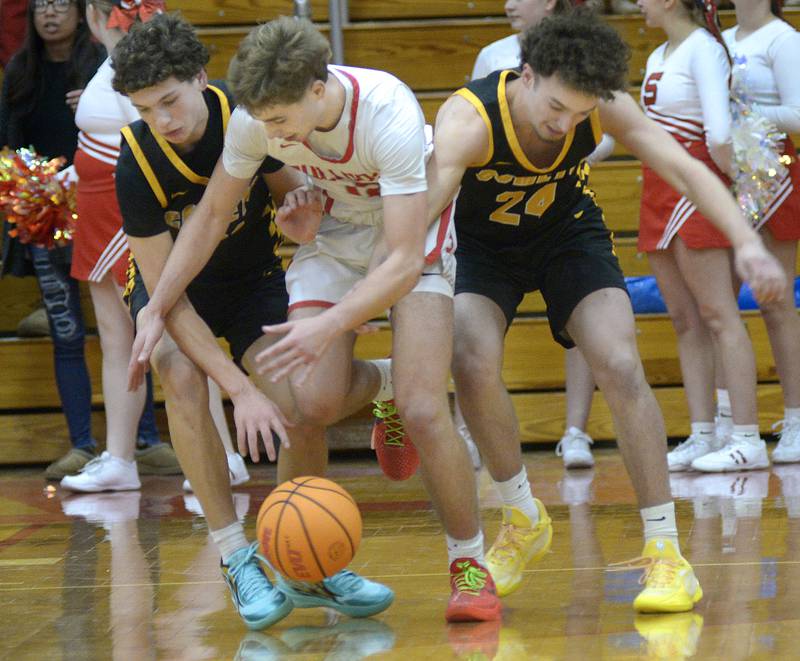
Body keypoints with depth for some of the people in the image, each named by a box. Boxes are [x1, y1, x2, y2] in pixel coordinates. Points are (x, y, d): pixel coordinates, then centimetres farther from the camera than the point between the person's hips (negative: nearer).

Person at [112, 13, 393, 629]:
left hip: (254, 275, 2)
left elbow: (293, 187, 0)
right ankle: (238, 559, -23)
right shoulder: (138, 163, -28)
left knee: (296, 406, -20)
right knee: (183, 377, -32)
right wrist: (240, 389, -34)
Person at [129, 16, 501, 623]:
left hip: (413, 238, -4)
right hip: (332, 235, 4)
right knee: (308, 402, -19)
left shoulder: (391, 117, -36)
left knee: (423, 410, -20)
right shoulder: (256, 118, -21)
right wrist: (155, 310, -5)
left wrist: (329, 326, -49)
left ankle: (470, 566, -3)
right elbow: (212, 214, -4)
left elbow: (403, 261, -36)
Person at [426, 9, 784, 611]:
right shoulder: (468, 119, -36)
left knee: (620, 365, -19)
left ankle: (666, 552, -12)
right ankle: (524, 520, -1)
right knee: (473, 364, -26)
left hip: (569, 233, 1)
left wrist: (746, 241, -41)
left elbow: (685, 169, -25)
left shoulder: (603, 107, -26)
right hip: (484, 243, -1)